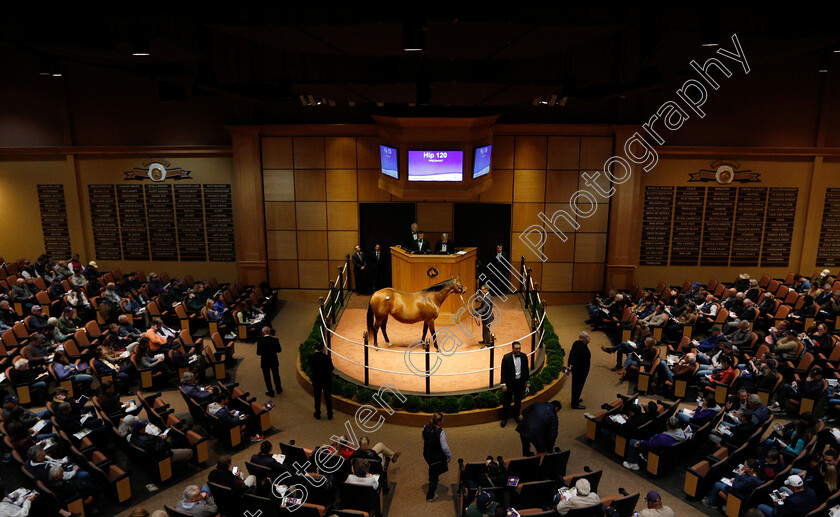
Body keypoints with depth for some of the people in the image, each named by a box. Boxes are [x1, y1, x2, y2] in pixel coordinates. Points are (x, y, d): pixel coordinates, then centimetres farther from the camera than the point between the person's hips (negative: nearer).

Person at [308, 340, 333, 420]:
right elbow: (331, 368, -10)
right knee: (328, 398, 15)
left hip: (316, 381, 1)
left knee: (317, 398, 18)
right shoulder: (326, 357, -20)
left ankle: (317, 414, 28)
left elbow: (311, 368, -2)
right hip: (326, 380, -1)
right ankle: (329, 415, 26)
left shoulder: (311, 357, -15)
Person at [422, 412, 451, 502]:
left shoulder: (425, 428, -11)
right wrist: (449, 456, -9)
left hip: (426, 454, 6)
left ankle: (431, 480, 63)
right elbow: (444, 447, -24)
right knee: (435, 475, 14)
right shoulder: (441, 432, -29)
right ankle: (430, 496, 25)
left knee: (432, 466, 36)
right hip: (437, 457, -6)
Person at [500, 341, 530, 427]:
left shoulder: (523, 356, -3)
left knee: (518, 401, 17)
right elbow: (503, 371, -11)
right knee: (507, 401, 7)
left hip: (520, 382, 3)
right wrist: (503, 384, -14)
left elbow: (526, 370, 8)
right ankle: (504, 418, 22)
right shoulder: (506, 357, -14)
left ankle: (516, 416, 36)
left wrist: (527, 381, 8)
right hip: (510, 383, -3)